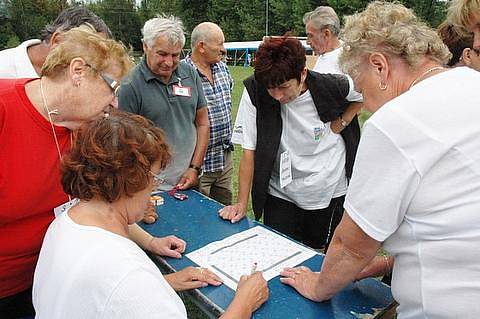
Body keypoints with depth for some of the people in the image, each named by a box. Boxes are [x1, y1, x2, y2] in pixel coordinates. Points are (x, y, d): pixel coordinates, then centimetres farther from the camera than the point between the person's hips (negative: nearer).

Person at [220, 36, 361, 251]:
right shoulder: (254, 92, -17)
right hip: (281, 193, 0)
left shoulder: (332, 87, -17)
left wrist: (340, 123, -8)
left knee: (315, 251, 15)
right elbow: (249, 151, -13)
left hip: (329, 191, 1)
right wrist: (242, 203, -12)